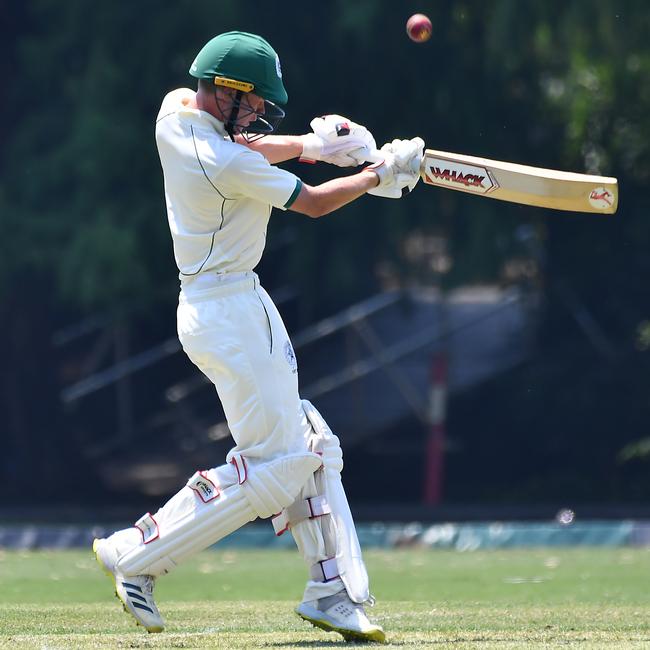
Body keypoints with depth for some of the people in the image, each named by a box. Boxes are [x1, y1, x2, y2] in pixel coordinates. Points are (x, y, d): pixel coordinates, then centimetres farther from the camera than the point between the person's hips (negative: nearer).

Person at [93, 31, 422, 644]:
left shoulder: (175, 110, 3)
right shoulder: (225, 165, -22)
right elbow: (313, 203, -10)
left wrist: (313, 145, 8)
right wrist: (381, 173, 4)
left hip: (241, 305, 10)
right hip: (229, 312, -10)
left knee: (309, 449, 11)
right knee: (273, 466, -8)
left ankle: (333, 592, 12)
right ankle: (137, 554, -4)